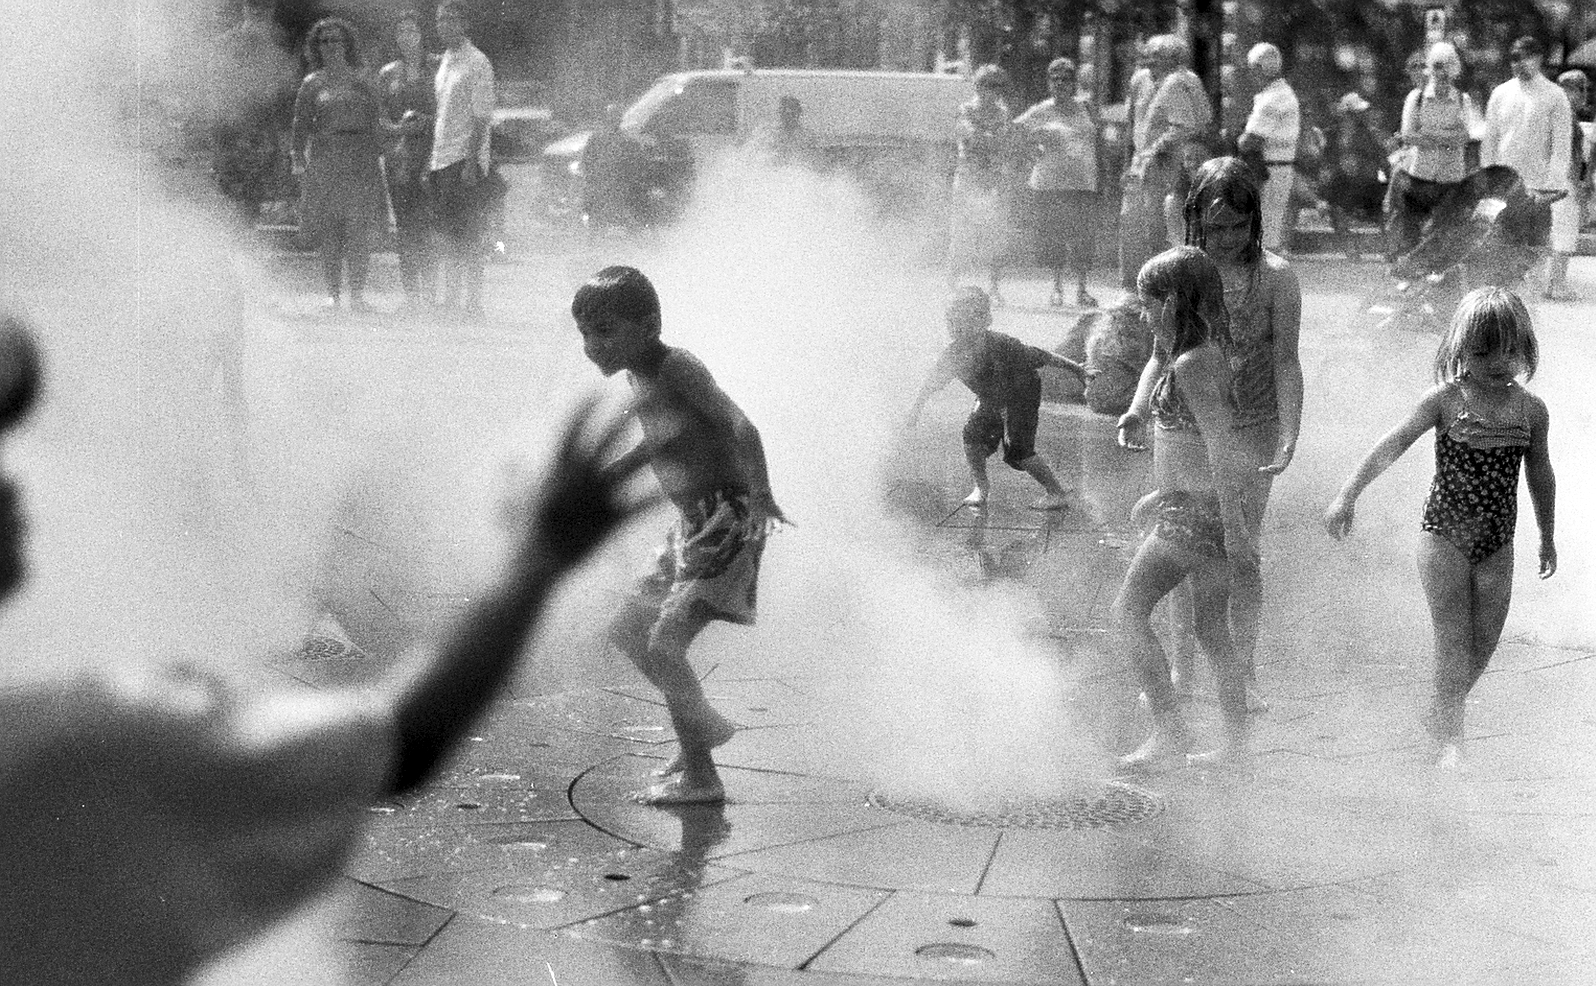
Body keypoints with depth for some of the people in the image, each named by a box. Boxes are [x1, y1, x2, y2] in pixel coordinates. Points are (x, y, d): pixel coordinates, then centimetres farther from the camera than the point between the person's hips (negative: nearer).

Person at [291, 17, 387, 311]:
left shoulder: (360, 82, 9)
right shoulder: (312, 84, 8)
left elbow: (376, 122, 9)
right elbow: (301, 124, 7)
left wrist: (376, 155, 1)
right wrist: (299, 159, -2)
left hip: (361, 159, 0)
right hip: (323, 160, 0)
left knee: (358, 227, -8)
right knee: (328, 229, 0)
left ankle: (357, 292, -6)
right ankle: (333, 292, 6)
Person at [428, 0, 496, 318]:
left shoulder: (477, 63, -8)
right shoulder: (445, 61, 17)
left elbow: (482, 118, -13)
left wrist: (472, 162, -19)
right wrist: (431, 160, 16)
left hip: (466, 161, -8)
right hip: (442, 160, 8)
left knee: (467, 237, -7)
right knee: (449, 235, 9)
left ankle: (472, 303, -4)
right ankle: (451, 301, 13)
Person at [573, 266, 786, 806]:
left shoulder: (676, 367, -19)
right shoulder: (640, 377, 7)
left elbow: (740, 426, -29)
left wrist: (760, 495, -39)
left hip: (728, 522, -10)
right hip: (692, 525, 10)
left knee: (664, 644, -13)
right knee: (627, 630, 16)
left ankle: (700, 778, -3)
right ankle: (706, 726, 29)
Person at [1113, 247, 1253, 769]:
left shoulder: (1190, 364, -18)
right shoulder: (1210, 354, 12)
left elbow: (1220, 445, -23)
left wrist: (1232, 520, -23)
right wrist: (1162, 494, 27)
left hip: (1195, 511, -9)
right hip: (1202, 506, 9)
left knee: (1128, 611, -3)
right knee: (1213, 630, 13)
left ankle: (1170, 731, -6)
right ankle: (1236, 741, 17)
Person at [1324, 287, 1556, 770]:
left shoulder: (1531, 410, -1)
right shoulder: (1444, 401, -10)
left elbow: (1540, 475, 12)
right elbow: (1391, 447, -16)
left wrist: (1547, 537, 21)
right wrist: (1347, 495, -27)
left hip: (1497, 545, 3)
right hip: (1444, 536, -3)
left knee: (1483, 644, 8)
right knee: (1453, 639, -5)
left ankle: (1442, 710, 31)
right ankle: (1450, 739, 2)